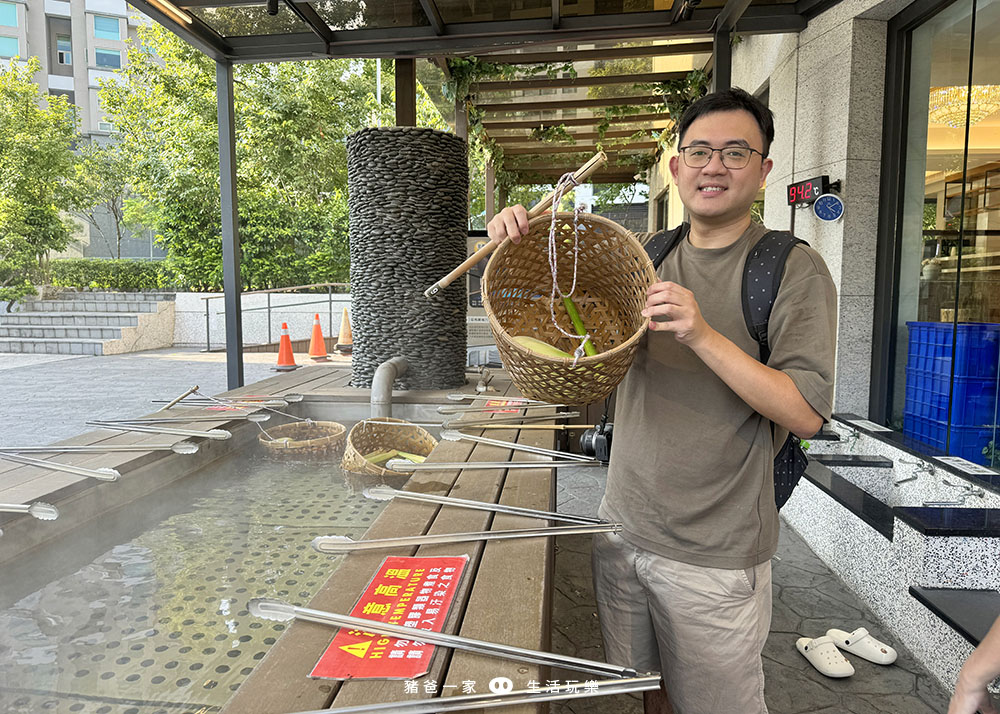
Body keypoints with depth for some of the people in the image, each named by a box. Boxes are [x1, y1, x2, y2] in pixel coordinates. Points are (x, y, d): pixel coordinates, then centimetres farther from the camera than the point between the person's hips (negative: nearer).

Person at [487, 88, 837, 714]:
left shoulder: (794, 269, -10)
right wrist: (516, 240, -6)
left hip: (713, 557, -4)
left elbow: (807, 414, -16)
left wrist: (702, 335, -27)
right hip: (623, 528, 5)